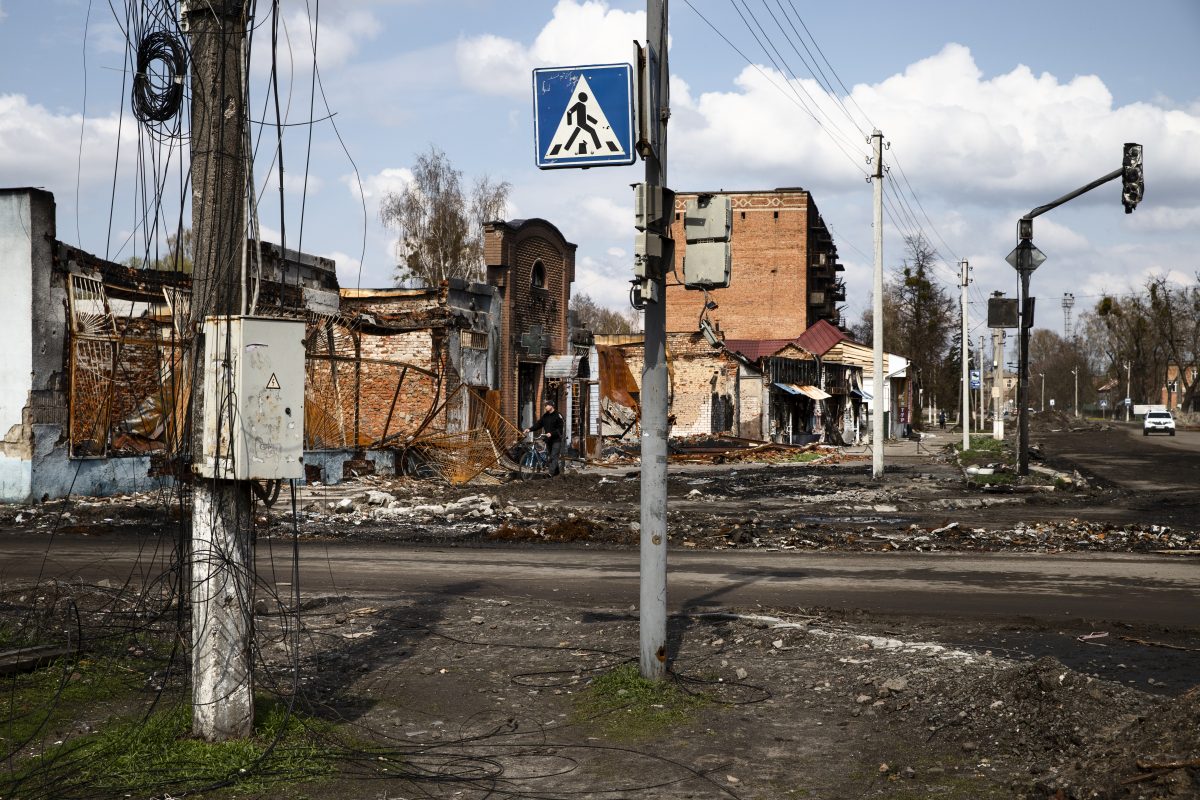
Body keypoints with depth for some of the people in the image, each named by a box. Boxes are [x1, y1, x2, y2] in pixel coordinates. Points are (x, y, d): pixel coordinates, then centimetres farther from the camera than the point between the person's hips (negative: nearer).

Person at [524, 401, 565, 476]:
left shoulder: (557, 415, -8)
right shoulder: (545, 416, 12)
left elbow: (560, 428, -13)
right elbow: (538, 424, 7)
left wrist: (551, 433, -24)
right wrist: (530, 429, -7)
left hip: (556, 440, -7)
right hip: (548, 439, 7)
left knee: (554, 456, -13)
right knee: (549, 456, 9)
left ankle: (551, 473, -18)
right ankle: (557, 472, 19)